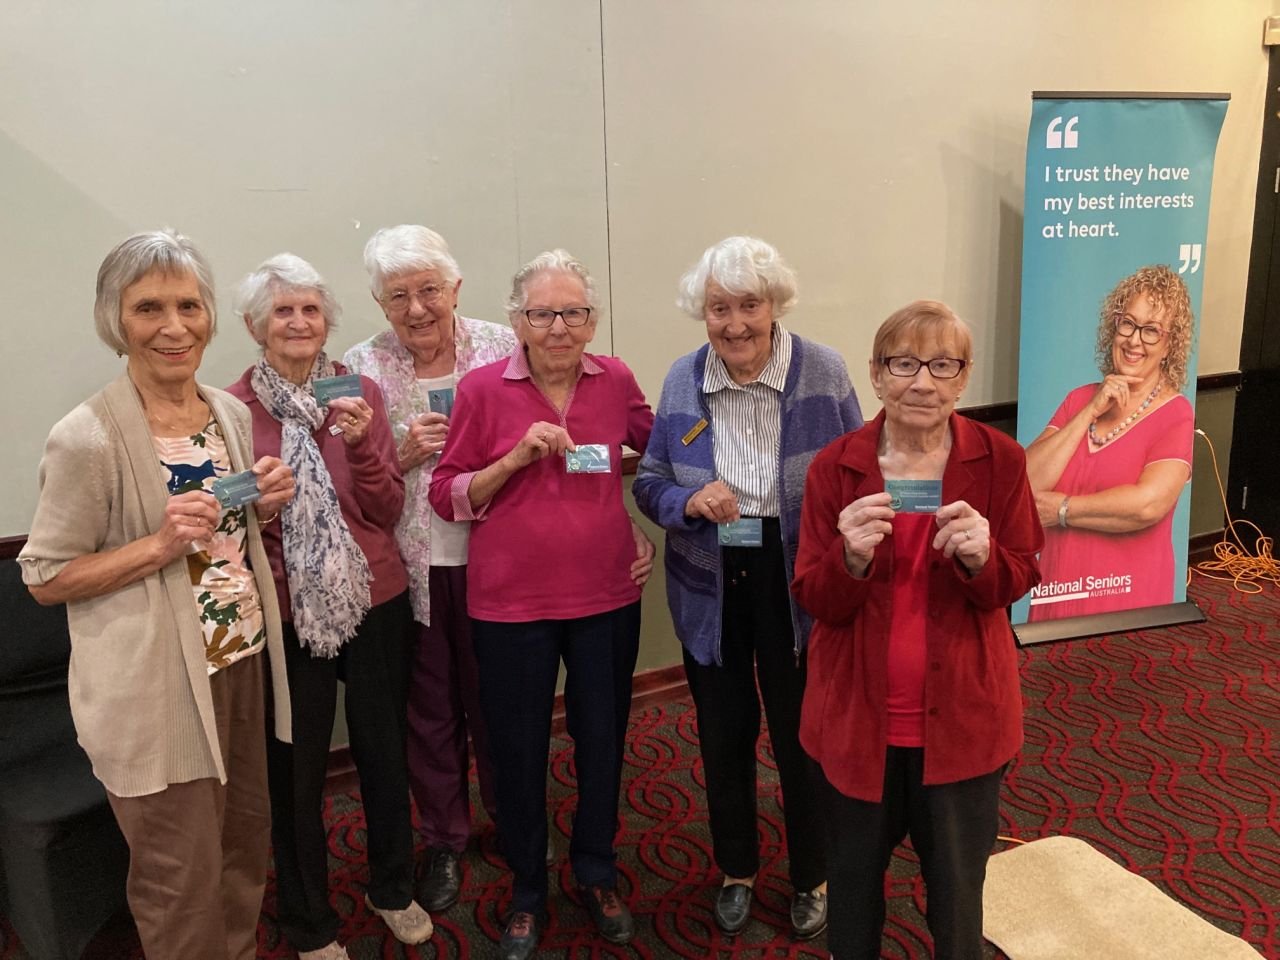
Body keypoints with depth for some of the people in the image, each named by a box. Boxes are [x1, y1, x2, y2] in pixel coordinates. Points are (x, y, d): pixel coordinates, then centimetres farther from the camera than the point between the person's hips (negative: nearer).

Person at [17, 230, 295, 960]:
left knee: (247, 845, 21)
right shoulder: (87, 438, -17)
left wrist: (265, 505, -4)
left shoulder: (233, 413, 3)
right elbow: (45, 578, -10)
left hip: (243, 660, 7)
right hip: (157, 687, -6)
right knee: (183, 879, 9)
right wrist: (158, 545, -23)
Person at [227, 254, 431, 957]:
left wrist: (361, 444, -20)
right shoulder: (233, 407, -4)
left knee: (384, 750, 15)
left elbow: (387, 511, -4)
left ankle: (392, 888, 40)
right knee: (296, 769, 10)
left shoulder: (360, 393, 0)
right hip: (287, 612, -1)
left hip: (374, 601, 2)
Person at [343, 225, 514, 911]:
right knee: (430, 706, 14)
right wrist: (402, 454, -16)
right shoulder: (361, 368, -3)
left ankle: (511, 820, 39)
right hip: (408, 564, 0)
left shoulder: (503, 349, -3)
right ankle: (444, 839, 36)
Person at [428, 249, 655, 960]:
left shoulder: (616, 381, -1)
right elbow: (446, 496, -5)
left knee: (603, 741, 14)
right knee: (519, 752, 10)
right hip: (511, 605, -2)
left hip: (606, 596, 2)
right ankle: (527, 894, 35)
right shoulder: (483, 389, -7)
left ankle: (597, 874, 40)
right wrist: (517, 457, -18)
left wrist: (648, 527, 8)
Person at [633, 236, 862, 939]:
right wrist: (689, 501, -18)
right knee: (723, 733, 16)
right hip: (710, 586, 2)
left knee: (801, 735, 10)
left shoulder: (823, 372, -9)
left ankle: (811, 877, 37)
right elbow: (650, 484, 4)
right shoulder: (682, 379, -2)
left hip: (797, 582, -2)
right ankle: (736, 869, 41)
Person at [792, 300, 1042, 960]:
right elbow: (815, 602, -8)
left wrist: (981, 558, -26)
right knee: (854, 871, 21)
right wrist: (851, 559, -30)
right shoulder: (834, 467, -8)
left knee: (957, 882, 17)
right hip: (857, 713, 1)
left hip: (962, 713, 0)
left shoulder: (1000, 460, -7)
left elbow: (1019, 581, -3)